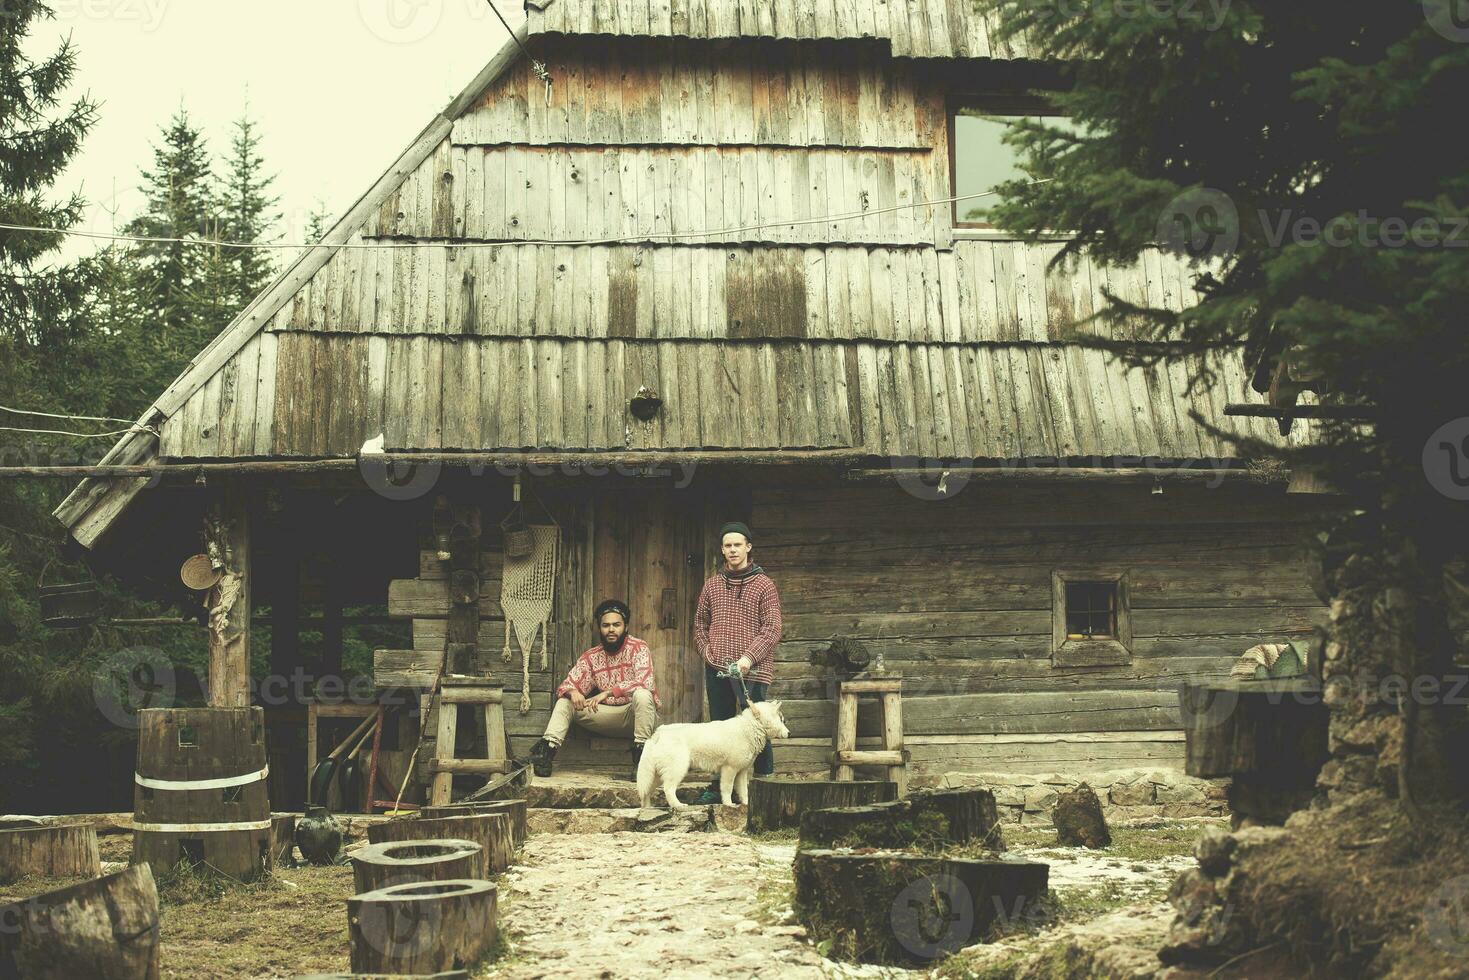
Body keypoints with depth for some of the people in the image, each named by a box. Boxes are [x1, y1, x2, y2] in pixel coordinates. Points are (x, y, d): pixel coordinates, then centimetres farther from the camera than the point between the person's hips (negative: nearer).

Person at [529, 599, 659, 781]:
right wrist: (573, 692, -26)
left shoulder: (638, 648, -9)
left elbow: (645, 682, -25)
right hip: (608, 716, 5)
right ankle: (548, 748, -25)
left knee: (642, 694, -36)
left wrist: (608, 692, -33)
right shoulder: (591, 656, 5)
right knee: (564, 700, -7)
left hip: (636, 714, -5)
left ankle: (641, 754, -33)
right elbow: (567, 684, 0)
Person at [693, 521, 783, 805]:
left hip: (751, 671, -5)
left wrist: (749, 658, -17)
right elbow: (700, 623, 19)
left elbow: (772, 629, -7)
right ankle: (719, 785, 19)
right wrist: (706, 651, 2)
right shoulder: (712, 585, 13)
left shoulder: (764, 585, -1)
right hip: (716, 670, 5)